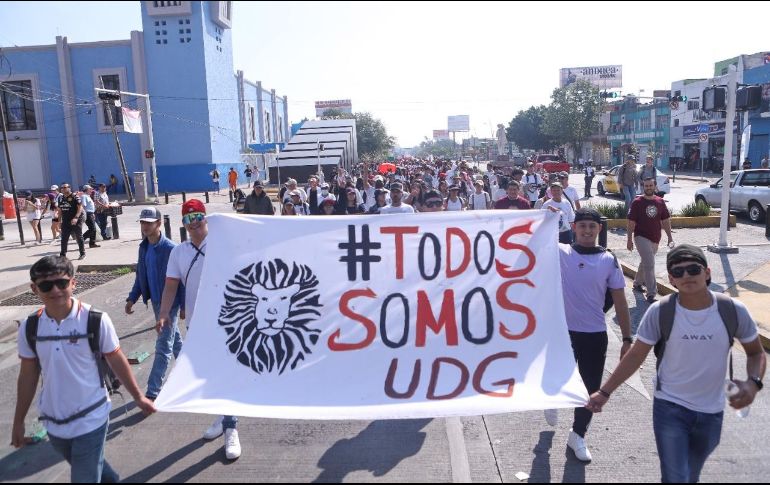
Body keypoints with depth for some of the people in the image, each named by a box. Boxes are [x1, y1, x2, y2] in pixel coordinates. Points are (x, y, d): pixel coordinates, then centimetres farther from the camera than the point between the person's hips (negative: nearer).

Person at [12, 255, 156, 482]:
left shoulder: (96, 320, -17)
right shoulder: (29, 328, -7)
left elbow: (117, 361, -5)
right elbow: (28, 376, 5)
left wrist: (138, 397, 1)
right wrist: (18, 421, 10)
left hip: (90, 420, -4)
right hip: (53, 422, 4)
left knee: (85, 477, 0)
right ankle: (111, 478, 52)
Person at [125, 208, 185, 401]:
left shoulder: (170, 249, -20)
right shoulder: (143, 247, 4)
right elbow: (140, 276, 13)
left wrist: (184, 306, -16)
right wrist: (132, 298, 6)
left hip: (170, 303, -8)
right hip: (155, 301, 8)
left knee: (163, 347, -4)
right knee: (174, 339, 22)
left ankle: (152, 392, 1)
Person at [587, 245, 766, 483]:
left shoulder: (733, 311, -12)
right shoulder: (660, 312, -17)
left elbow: (756, 353, 3)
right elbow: (636, 356, -9)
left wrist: (753, 382, -18)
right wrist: (605, 391, -13)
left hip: (711, 412, 3)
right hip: (669, 409, -3)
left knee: (691, 476, 22)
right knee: (675, 478, -5)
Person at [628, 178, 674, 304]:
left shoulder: (660, 202, 4)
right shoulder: (637, 202, -8)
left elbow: (665, 221, 9)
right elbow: (631, 222, -6)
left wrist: (670, 238, 6)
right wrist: (629, 240, -7)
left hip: (655, 238, 5)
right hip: (641, 237, -5)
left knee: (646, 263, 19)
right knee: (649, 264, -13)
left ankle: (637, 283, 40)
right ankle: (651, 294, -10)